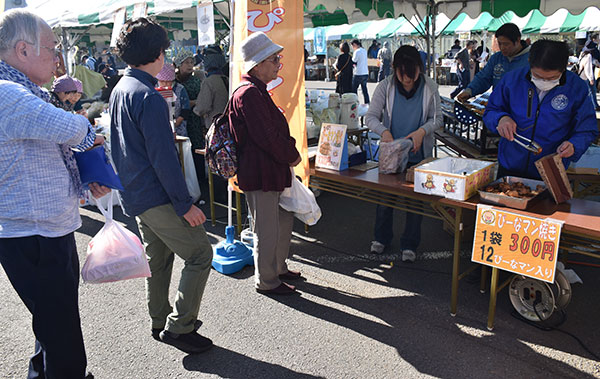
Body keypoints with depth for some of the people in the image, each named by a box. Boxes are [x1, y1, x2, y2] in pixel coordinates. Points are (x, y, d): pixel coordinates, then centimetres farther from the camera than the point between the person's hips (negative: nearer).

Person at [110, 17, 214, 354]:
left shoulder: (120, 89, 10)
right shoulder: (149, 97, -20)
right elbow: (163, 157, -23)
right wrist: (185, 203, -20)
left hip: (135, 194, 10)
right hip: (156, 196, -10)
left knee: (159, 257, 20)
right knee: (200, 254, -3)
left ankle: (161, 322, 32)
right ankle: (179, 327, 2)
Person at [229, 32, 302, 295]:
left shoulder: (258, 92, 17)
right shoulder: (249, 94, -18)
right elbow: (266, 136, -22)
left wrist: (289, 151, 8)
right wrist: (292, 155, -9)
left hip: (272, 171, 11)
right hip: (259, 175, -11)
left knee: (284, 220, 21)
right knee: (267, 230, 1)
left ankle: (278, 268, 38)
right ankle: (266, 282, 18)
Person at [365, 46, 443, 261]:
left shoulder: (429, 88, -7)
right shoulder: (385, 87, -8)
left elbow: (437, 119, -2)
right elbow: (371, 116, -8)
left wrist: (422, 131, -21)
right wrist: (384, 131, -27)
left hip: (418, 154, 0)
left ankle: (409, 245, 24)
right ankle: (382, 238, 33)